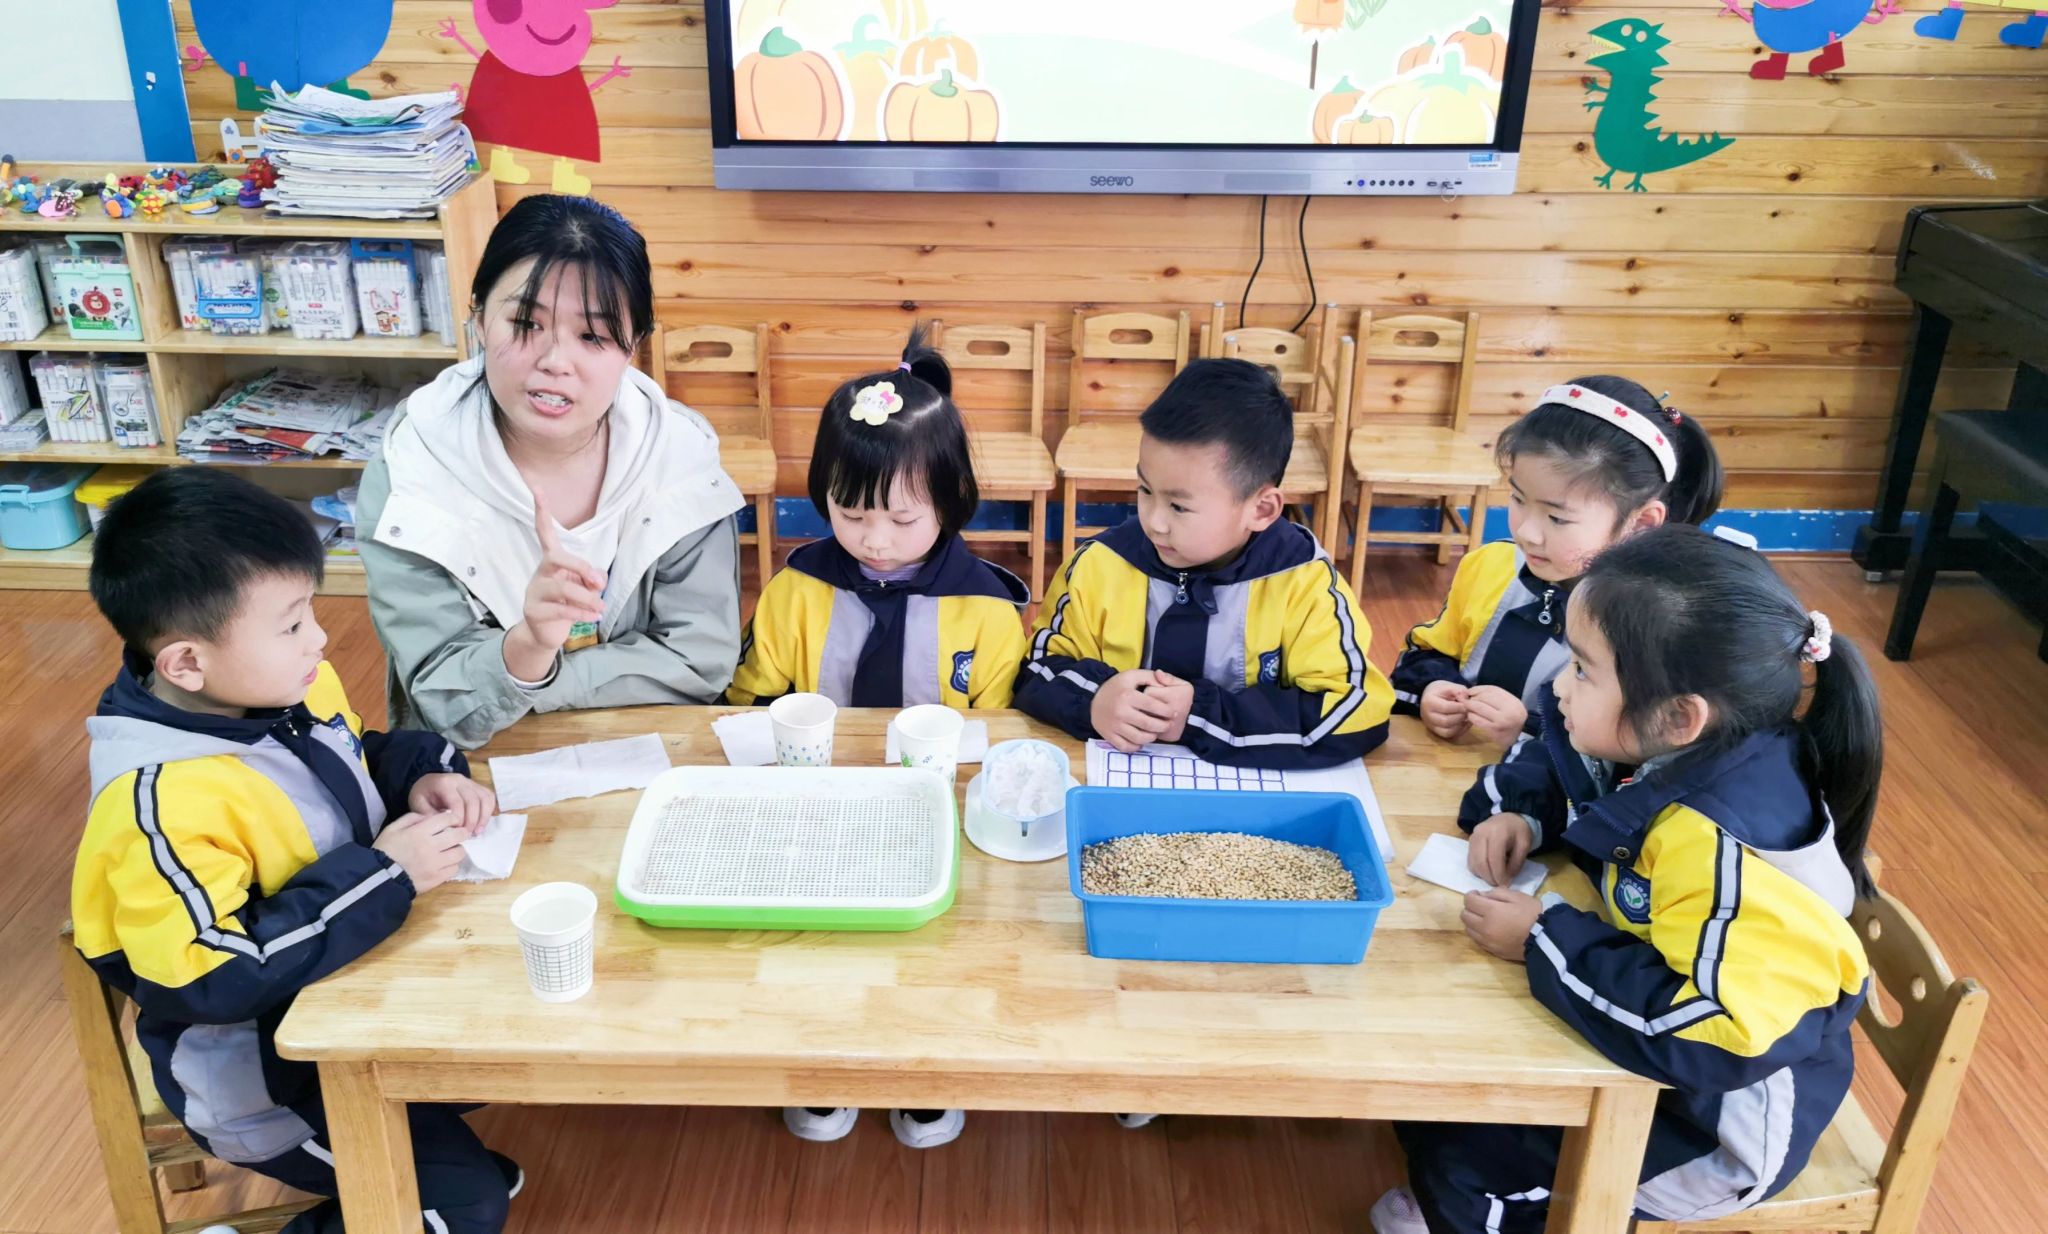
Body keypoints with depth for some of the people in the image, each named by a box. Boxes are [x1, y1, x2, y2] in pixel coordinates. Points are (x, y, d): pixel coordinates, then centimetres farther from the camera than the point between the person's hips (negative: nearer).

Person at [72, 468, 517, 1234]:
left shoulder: (288, 689, -6)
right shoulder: (161, 803, -31)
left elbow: (359, 763, 14)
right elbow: (214, 981, -32)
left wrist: (422, 776, -8)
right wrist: (382, 877, -30)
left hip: (349, 982, 8)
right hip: (261, 1063, -8)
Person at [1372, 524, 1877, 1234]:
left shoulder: (1726, 851, -37)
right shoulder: (1669, 753, -10)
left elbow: (1713, 1037, -40)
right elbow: (1555, 769, 9)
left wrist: (1545, 941, -31)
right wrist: (1516, 813, -13)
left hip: (1716, 1114, -8)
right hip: (1662, 1038, 8)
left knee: (1456, 1157, -9)